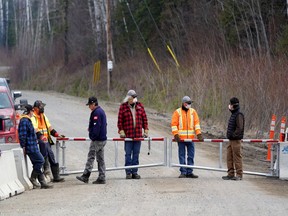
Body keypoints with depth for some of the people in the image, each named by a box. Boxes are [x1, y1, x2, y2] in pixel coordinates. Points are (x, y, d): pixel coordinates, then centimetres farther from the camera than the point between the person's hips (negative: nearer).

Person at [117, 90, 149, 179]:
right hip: (128, 135, -3)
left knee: (136, 154, 6)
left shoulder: (140, 106, 9)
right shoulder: (123, 106, 1)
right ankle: (128, 172, 4)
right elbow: (120, 120, -1)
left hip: (138, 135, 3)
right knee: (128, 154, 0)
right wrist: (121, 131, -8)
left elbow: (144, 119, 11)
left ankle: (134, 172, 12)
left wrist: (145, 130, 6)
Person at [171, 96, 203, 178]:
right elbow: (174, 124, -2)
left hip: (190, 138, 2)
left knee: (191, 155, 2)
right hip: (181, 138, -2)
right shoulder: (177, 112, 2)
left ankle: (189, 172, 8)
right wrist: (176, 135, -14)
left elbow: (196, 123, 5)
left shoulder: (193, 111, 10)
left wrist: (199, 134, -6)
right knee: (182, 155, 1)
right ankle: (183, 172, 5)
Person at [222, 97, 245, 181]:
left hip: (236, 140, -10)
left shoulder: (239, 115, -13)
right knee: (229, 157, 11)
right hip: (231, 140, 10)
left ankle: (239, 174, -1)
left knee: (237, 157, -5)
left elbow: (239, 128, -20)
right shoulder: (233, 114, 17)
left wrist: (234, 135, -19)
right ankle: (230, 174, 16)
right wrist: (229, 135, 14)